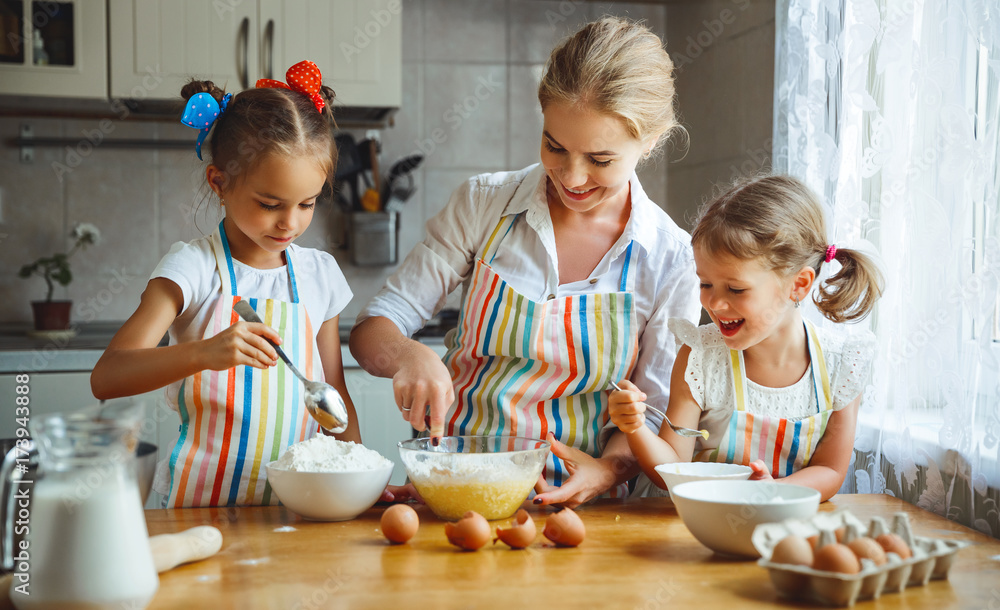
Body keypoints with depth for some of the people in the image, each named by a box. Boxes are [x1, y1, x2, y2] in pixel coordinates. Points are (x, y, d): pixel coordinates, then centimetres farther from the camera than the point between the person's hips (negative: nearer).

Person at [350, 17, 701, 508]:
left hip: (571, 505, 1)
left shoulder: (672, 259, -3)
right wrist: (409, 355, -23)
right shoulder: (484, 204, -2)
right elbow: (372, 330, 0)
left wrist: (608, 469, -18)